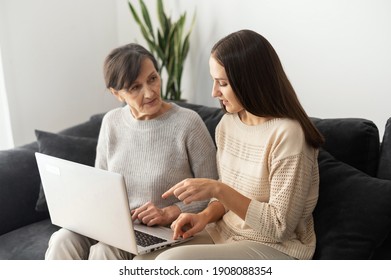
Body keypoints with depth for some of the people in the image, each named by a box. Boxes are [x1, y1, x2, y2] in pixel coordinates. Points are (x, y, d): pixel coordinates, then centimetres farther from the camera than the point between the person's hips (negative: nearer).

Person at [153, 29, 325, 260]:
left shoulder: (287, 134, -21)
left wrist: (218, 189, -25)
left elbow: (280, 226, -19)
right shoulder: (228, 124, 2)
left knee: (170, 262, -26)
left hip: (276, 248, -7)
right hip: (224, 233, 7)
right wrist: (206, 215, -7)